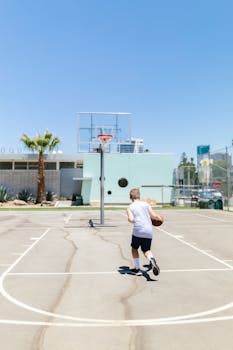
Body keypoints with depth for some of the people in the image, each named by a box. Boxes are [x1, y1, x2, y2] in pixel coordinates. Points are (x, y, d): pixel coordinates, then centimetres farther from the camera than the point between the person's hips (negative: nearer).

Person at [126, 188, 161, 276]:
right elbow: (153, 215, 3)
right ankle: (151, 259, -15)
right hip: (149, 231, 2)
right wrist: (159, 217, 24)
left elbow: (131, 219, -11)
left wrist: (130, 220, 12)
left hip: (138, 231, -2)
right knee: (146, 250, 17)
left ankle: (137, 269, 25)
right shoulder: (145, 204, 11)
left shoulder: (130, 207, 5)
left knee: (134, 249, 22)